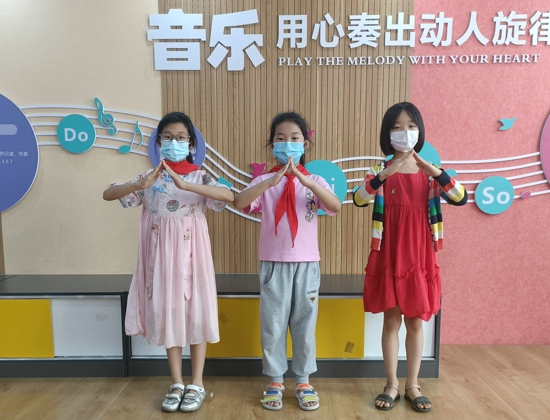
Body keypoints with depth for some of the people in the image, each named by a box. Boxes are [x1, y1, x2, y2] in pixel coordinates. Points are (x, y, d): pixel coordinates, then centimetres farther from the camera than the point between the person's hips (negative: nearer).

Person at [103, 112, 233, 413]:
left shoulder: (200, 176, -2)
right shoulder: (149, 178, 4)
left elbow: (228, 196, -22)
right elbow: (108, 194, -4)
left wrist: (184, 184, -31)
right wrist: (142, 184, -22)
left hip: (190, 252, -2)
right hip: (160, 253, 3)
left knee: (195, 312, 4)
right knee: (166, 313, 9)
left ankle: (196, 384, 20)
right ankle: (177, 384, 24)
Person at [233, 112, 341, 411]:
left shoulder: (314, 181, 0)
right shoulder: (264, 180, -1)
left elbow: (335, 207, -19)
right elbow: (239, 202, -21)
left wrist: (302, 178, -30)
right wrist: (273, 181, -32)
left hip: (306, 264, 1)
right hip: (273, 264, 0)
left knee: (305, 324, 11)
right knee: (273, 324, 9)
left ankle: (303, 381, 28)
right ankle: (275, 381, 27)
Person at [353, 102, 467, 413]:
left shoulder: (430, 173, 3)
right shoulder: (380, 172, -2)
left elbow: (461, 198, -12)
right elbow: (359, 199, -20)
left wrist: (434, 170, -25)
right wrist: (387, 172, -32)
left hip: (419, 257, 1)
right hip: (389, 257, -1)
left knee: (416, 322, 10)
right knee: (392, 320, 8)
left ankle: (412, 385, 26)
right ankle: (392, 384, 23)